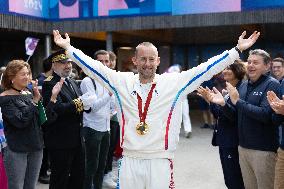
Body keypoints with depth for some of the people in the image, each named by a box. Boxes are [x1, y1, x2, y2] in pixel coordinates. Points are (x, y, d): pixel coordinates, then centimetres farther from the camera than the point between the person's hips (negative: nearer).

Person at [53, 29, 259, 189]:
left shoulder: (175, 82, -1)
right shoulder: (121, 81, 4)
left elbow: (206, 69, -2)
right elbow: (95, 67, 8)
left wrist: (237, 50, -4)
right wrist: (69, 48, 9)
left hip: (161, 162, -1)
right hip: (129, 161, 2)